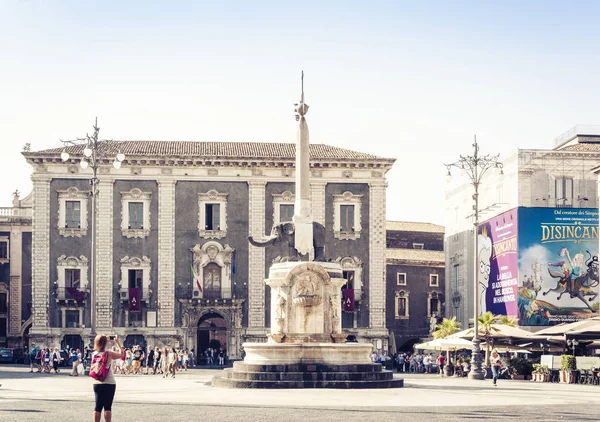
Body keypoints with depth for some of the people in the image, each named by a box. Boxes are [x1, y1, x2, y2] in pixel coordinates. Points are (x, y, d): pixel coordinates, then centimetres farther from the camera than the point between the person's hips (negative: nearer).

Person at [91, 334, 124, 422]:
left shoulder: (94, 354, 0)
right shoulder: (109, 353, -12)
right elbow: (122, 354, 0)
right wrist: (117, 343, 7)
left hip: (97, 383, 4)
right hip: (109, 384, -4)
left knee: (98, 406, 8)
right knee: (108, 407, -1)